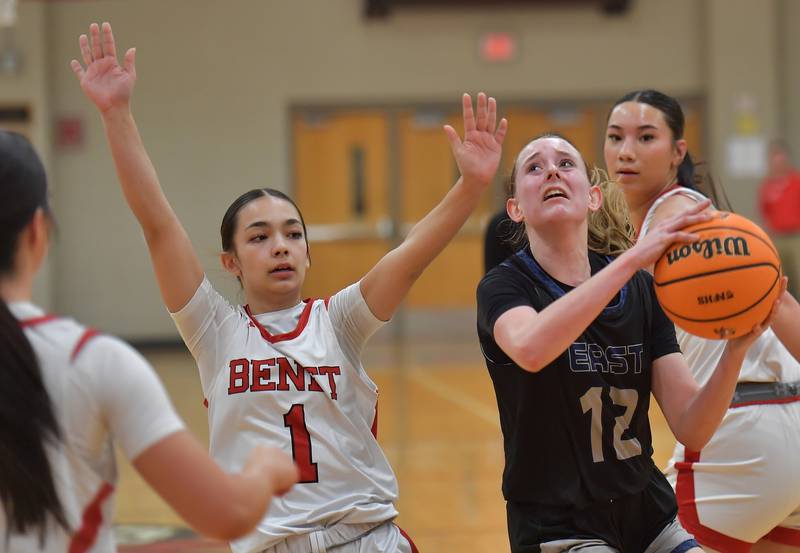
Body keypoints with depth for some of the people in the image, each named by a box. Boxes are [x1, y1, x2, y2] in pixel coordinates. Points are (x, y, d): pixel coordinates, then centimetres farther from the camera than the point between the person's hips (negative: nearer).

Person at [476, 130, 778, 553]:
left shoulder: (641, 290, 4)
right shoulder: (505, 285, -7)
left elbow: (691, 429, -3)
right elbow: (530, 349, -32)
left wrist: (737, 347, -20)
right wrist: (632, 257, -34)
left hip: (648, 516, 5)